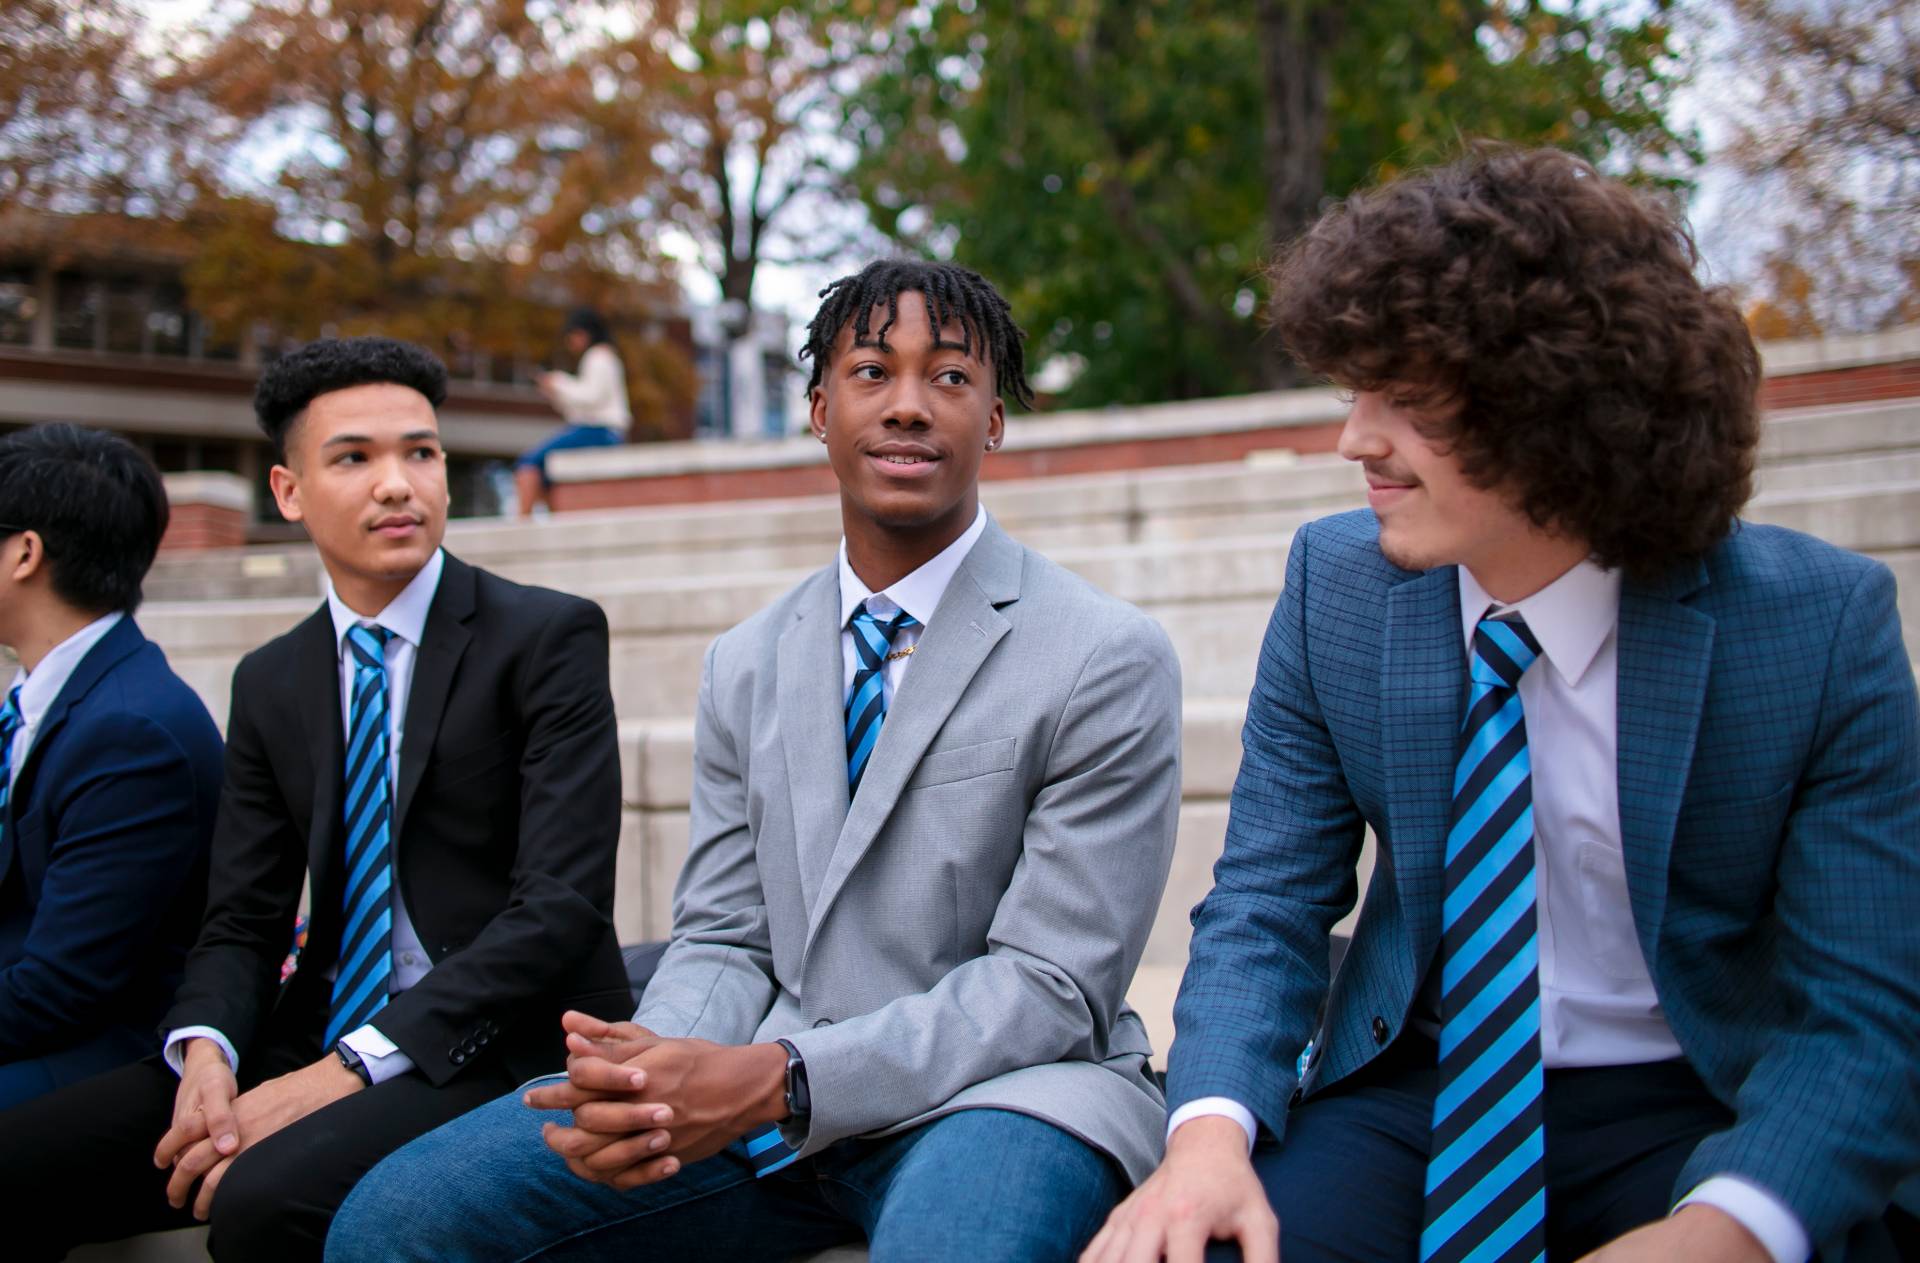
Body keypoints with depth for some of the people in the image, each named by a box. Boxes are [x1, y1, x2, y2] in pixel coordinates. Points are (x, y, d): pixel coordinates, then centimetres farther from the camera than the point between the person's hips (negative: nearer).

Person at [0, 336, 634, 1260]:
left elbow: (562, 904, -14)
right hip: (321, 1040, 6)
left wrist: (349, 1068, -21)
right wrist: (206, 1054, -13)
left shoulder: (547, 636, -4)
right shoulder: (268, 684, 14)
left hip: (499, 1047, -5)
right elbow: (240, 923, 12)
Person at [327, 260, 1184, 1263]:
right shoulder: (745, 667, 13)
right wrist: (654, 1066, -15)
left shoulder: (1109, 662, -6)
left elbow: (1053, 987, -10)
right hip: (763, 1102, 5)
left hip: (997, 1087, -5)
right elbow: (723, 939, 10)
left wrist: (780, 1079, -21)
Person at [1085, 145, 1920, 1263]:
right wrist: (1211, 1128, -21)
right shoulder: (1336, 584, -4)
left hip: (1698, 1118, -1)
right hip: (1411, 1092, 2)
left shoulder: (1823, 625, -12)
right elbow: (1267, 904, -1)